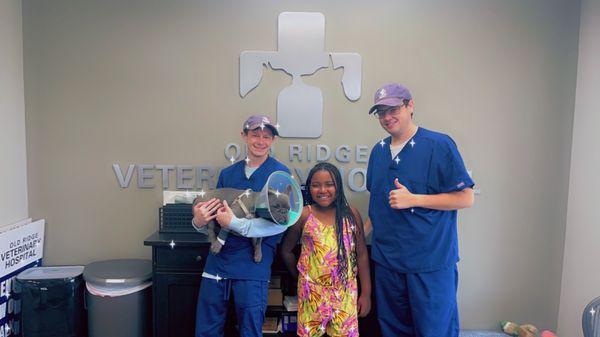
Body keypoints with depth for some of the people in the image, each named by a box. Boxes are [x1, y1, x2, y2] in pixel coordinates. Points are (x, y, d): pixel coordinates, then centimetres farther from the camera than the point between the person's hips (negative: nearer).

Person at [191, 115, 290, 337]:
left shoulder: (280, 174, -5)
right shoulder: (227, 174, 10)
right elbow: (214, 215, 14)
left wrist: (234, 224, -19)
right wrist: (199, 222, -10)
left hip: (253, 266, -4)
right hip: (217, 261, 5)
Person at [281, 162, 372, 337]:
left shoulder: (351, 214, -1)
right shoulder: (303, 215, -6)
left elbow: (362, 255, 2)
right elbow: (286, 250, 6)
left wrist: (366, 293, 2)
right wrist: (300, 275, 9)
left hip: (345, 293, 1)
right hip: (312, 293, -1)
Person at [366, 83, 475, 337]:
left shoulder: (439, 145, -10)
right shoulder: (378, 151, 9)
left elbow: (465, 198, -12)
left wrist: (413, 199, -18)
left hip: (431, 262, -5)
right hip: (386, 260, 6)